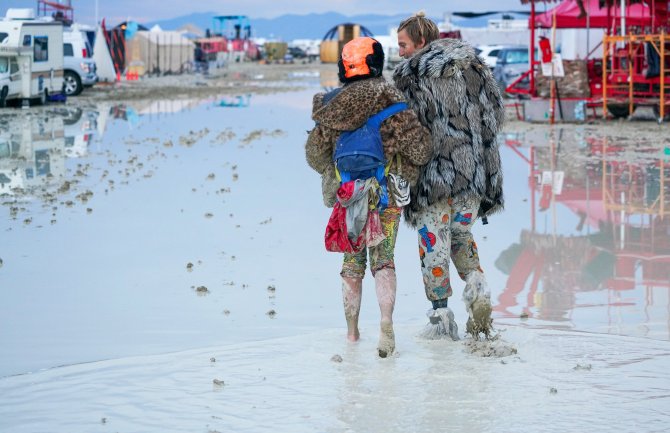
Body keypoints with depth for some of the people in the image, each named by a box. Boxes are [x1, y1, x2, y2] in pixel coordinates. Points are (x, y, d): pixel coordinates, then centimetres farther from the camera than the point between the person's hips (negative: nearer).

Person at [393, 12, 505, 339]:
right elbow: (496, 110, 10)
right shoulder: (471, 64, 8)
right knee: (461, 233, 21)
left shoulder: (409, 75, -8)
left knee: (433, 241, 4)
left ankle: (441, 314, 1)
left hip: (434, 169, -5)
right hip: (475, 171, 5)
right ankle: (476, 287, -2)